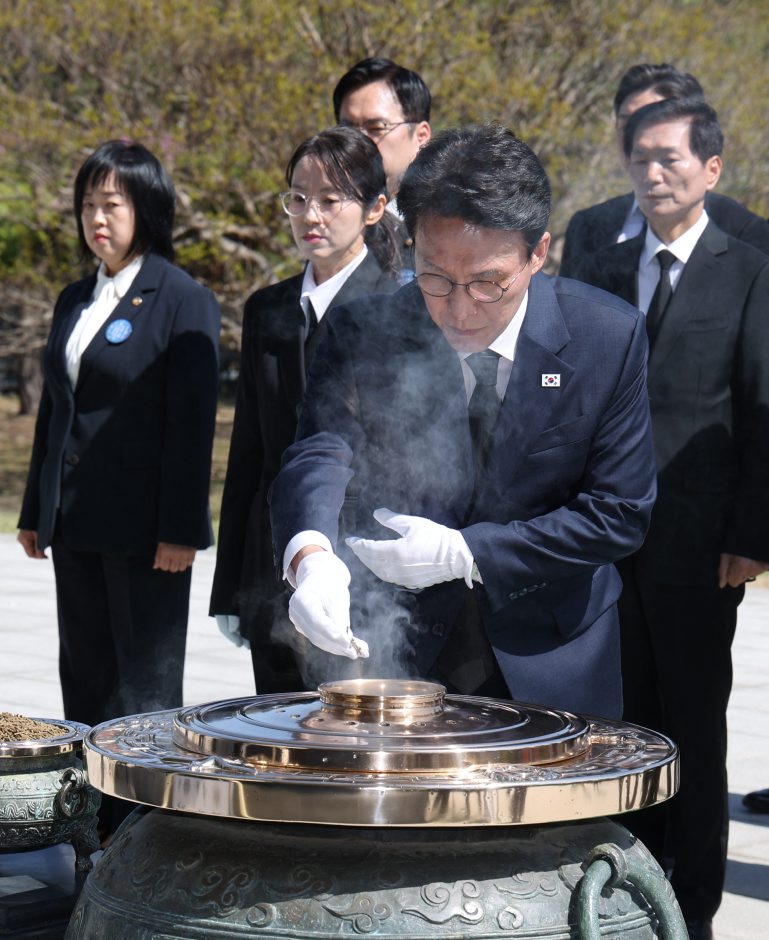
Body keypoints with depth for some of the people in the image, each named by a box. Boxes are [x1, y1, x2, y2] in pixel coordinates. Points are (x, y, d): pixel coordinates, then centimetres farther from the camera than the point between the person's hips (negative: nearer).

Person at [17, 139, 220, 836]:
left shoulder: (184, 301, -7)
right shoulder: (75, 301, 15)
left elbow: (193, 421, -12)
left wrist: (179, 530, -17)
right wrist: (36, 511, 17)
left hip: (143, 525, -7)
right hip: (76, 523, 7)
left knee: (146, 683, 0)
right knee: (85, 681, 12)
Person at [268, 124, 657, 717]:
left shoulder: (609, 337, -14)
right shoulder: (365, 333, -12)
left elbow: (620, 513, -12)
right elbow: (319, 455, -25)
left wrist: (464, 554, -21)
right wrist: (312, 557, -48)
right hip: (388, 657, 0)